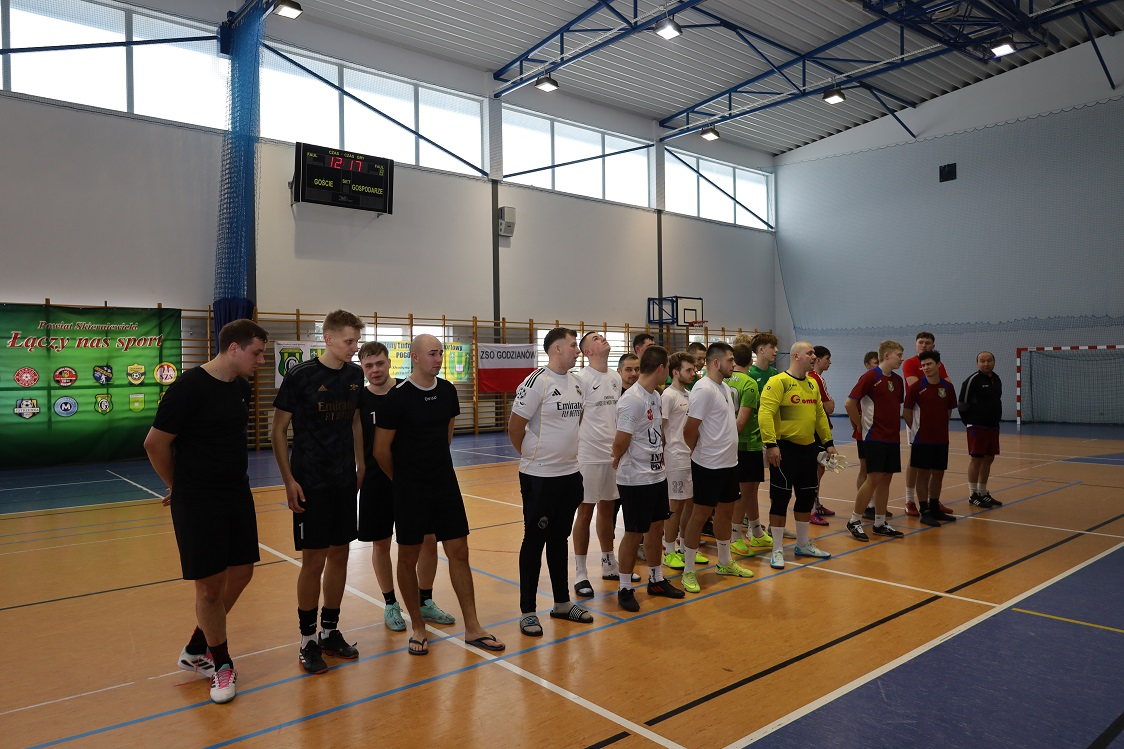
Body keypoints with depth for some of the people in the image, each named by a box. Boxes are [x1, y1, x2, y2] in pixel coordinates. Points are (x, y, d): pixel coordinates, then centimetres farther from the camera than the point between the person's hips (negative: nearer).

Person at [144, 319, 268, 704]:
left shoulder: (242, 388, 5)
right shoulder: (189, 388, -18)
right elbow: (155, 443, -12)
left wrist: (235, 478, 16)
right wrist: (179, 486, 2)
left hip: (237, 495, 8)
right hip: (197, 502, -8)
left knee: (240, 573, 12)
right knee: (210, 587, 1)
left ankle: (196, 651, 32)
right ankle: (222, 665, 21)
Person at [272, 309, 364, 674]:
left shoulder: (355, 375, 5)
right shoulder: (300, 376, -11)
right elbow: (278, 431, -8)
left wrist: (360, 464, 12)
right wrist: (289, 480, -12)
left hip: (345, 481, 6)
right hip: (310, 483, -5)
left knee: (339, 555, 11)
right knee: (314, 560, 0)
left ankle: (330, 631, 26)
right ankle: (308, 640, 17)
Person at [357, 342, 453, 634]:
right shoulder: (358, 400, -5)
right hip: (376, 483, -1)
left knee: (428, 540, 4)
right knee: (381, 544, 8)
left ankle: (425, 602, 23)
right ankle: (390, 605, 26)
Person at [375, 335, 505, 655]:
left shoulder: (447, 391, 3)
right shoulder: (398, 397, -14)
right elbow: (381, 449, -9)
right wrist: (402, 480, 4)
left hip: (446, 485, 5)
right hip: (410, 492, -4)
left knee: (459, 552, 5)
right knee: (408, 557, 7)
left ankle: (472, 628, 15)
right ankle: (417, 627, 24)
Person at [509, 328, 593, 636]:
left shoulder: (576, 382, 8)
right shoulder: (537, 382, -15)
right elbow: (515, 428, -13)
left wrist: (565, 453, 13)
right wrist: (533, 457, 1)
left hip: (570, 474, 7)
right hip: (539, 477, -7)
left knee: (560, 538, 17)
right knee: (535, 541, 4)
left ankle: (562, 603, 30)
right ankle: (528, 611, 15)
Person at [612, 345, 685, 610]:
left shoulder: (655, 397, 8)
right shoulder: (632, 400, -22)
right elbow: (620, 443, -20)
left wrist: (660, 456, 10)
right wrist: (618, 460, -2)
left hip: (657, 476, 9)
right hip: (636, 480, -9)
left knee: (656, 527, 17)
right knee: (634, 533, 1)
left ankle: (656, 580, 32)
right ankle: (625, 589, 15)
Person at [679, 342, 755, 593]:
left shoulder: (725, 388, 11)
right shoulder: (704, 389, -18)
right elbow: (690, 430, -19)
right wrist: (699, 452, -3)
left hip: (729, 462, 9)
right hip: (709, 465, -9)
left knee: (726, 511, 18)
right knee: (701, 514, -1)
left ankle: (725, 562, 33)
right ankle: (688, 571, 9)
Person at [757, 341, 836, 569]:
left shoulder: (812, 384, 13)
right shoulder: (778, 382, -12)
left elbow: (820, 414, 19)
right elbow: (765, 414, -20)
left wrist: (828, 442, 17)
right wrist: (770, 444, -26)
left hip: (808, 448, 8)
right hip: (785, 449, -8)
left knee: (807, 497, 15)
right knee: (780, 498, -1)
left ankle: (804, 544, 30)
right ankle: (777, 550, 10)